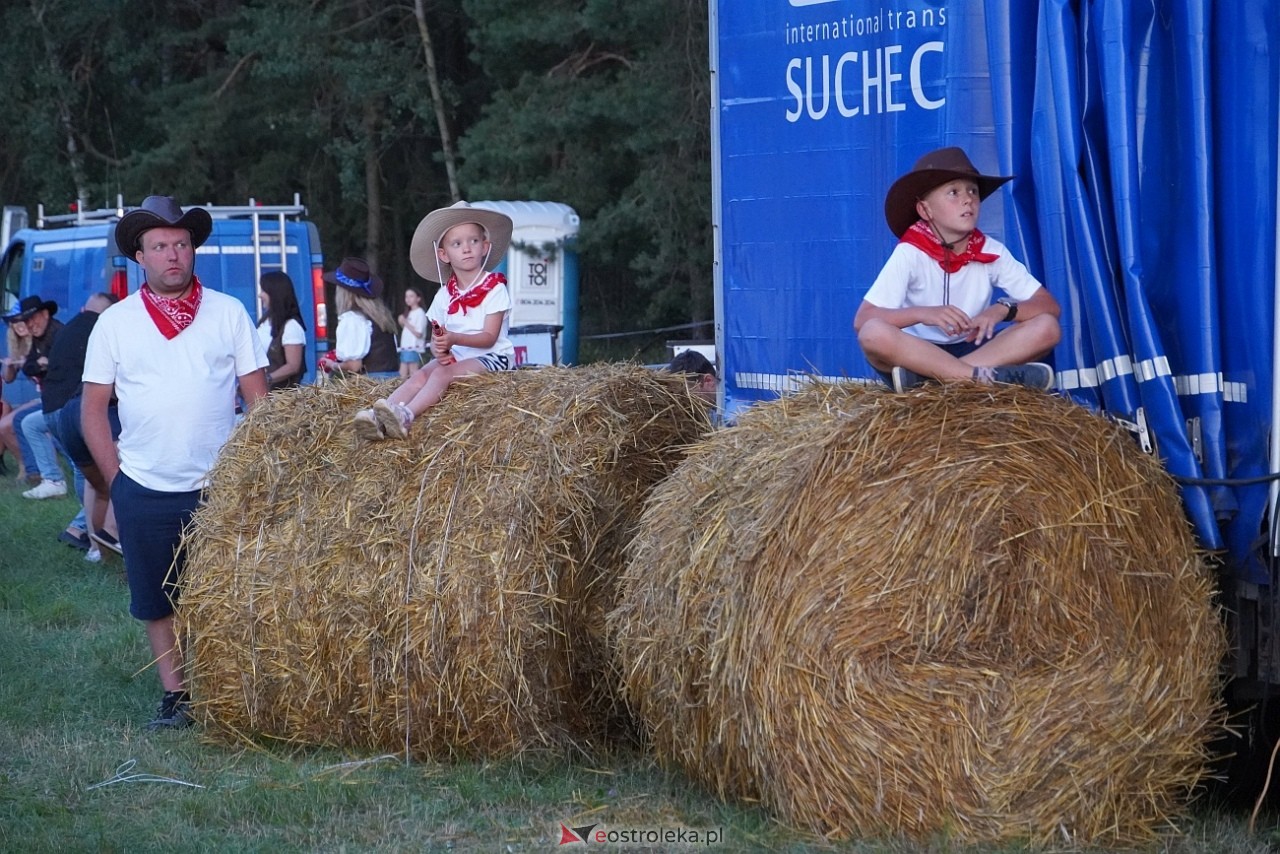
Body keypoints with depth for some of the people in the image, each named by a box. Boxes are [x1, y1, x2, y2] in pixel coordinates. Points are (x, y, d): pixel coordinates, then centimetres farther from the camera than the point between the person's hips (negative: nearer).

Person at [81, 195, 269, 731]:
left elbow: (258, 398, 4)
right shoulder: (116, 322, 3)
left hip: (219, 487, -1)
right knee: (157, 601, 6)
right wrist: (116, 479, -1)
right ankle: (175, 697, 16)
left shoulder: (228, 313, 3)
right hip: (144, 492, 1)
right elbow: (93, 407, 5)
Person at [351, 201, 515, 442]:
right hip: (454, 358, 5)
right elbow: (436, 338, 7)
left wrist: (453, 338, -29)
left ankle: (405, 415, -51)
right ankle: (378, 418, -42)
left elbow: (489, 337, -13)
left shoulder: (495, 288, -6)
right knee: (421, 375, -22)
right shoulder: (444, 296, 11)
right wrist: (439, 350, -19)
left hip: (491, 357, -5)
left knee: (443, 373, -30)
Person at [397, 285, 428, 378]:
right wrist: (402, 323, 2)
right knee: (403, 375, 8)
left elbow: (418, 333, -15)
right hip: (405, 348, 9)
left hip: (414, 349, -9)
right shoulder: (409, 313, 18)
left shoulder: (420, 313, -8)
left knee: (414, 375, -8)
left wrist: (405, 323, -14)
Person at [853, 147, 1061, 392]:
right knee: (873, 333, -34)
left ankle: (920, 377, -32)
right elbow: (862, 320, -19)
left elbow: (1050, 305, -6)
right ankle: (989, 377, -37)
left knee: (1047, 327, -20)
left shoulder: (991, 252, -3)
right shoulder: (910, 252, -11)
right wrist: (922, 313, -36)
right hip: (918, 354, -3)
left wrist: (1003, 309, -27)